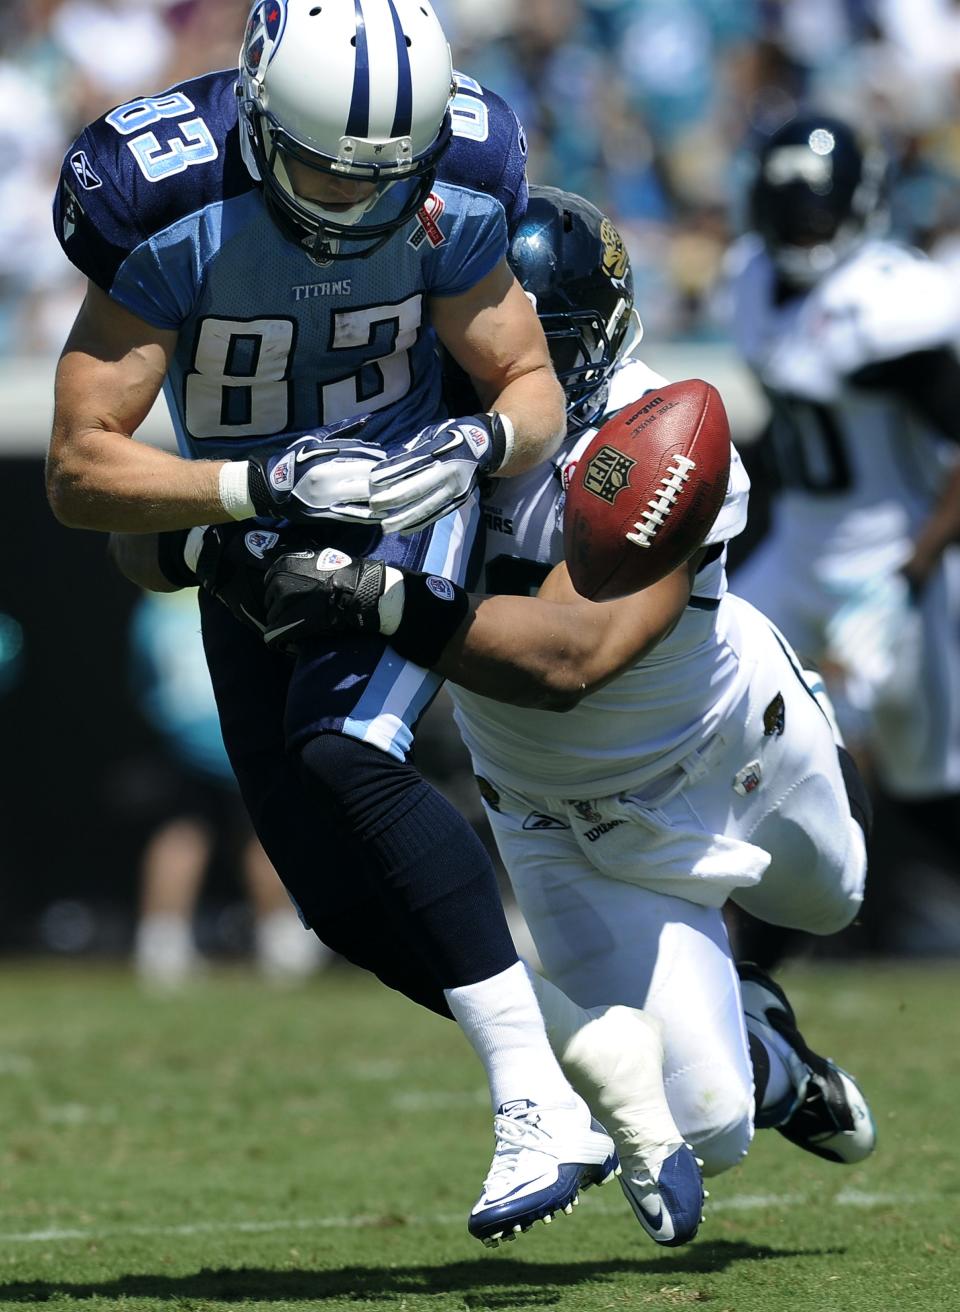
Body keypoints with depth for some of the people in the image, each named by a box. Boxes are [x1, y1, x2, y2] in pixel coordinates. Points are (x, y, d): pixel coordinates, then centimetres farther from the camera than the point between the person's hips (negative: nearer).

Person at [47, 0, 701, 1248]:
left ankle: (539, 1102, -30)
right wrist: (269, 483, -39)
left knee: (347, 757, -29)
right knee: (344, 896, -3)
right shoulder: (173, 220, -25)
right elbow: (78, 470, -25)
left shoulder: (448, 206, -20)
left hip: (404, 511, -2)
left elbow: (532, 385, -6)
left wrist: (481, 442, -30)